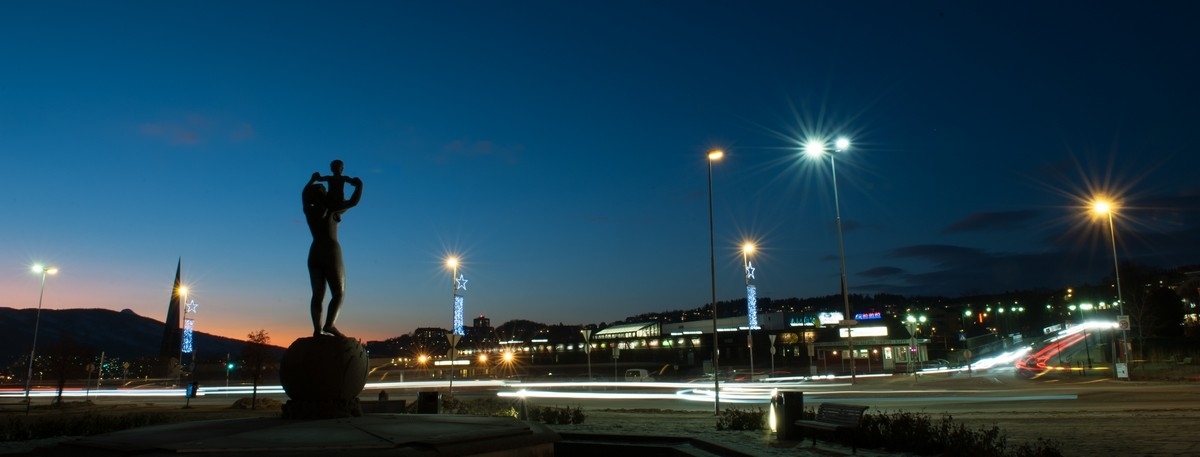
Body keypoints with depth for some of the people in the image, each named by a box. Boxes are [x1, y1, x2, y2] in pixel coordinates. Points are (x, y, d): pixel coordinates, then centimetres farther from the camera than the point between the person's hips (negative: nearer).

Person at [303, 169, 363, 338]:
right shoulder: (331, 209, -7)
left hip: (314, 254, 6)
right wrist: (359, 185, 7)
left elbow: (304, 195, 30)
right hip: (331, 253, -6)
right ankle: (329, 325, -24)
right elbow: (353, 202, -8)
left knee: (318, 295, 2)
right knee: (338, 292, -5)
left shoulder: (308, 210, 10)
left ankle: (317, 329, -9)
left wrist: (313, 180, 42)